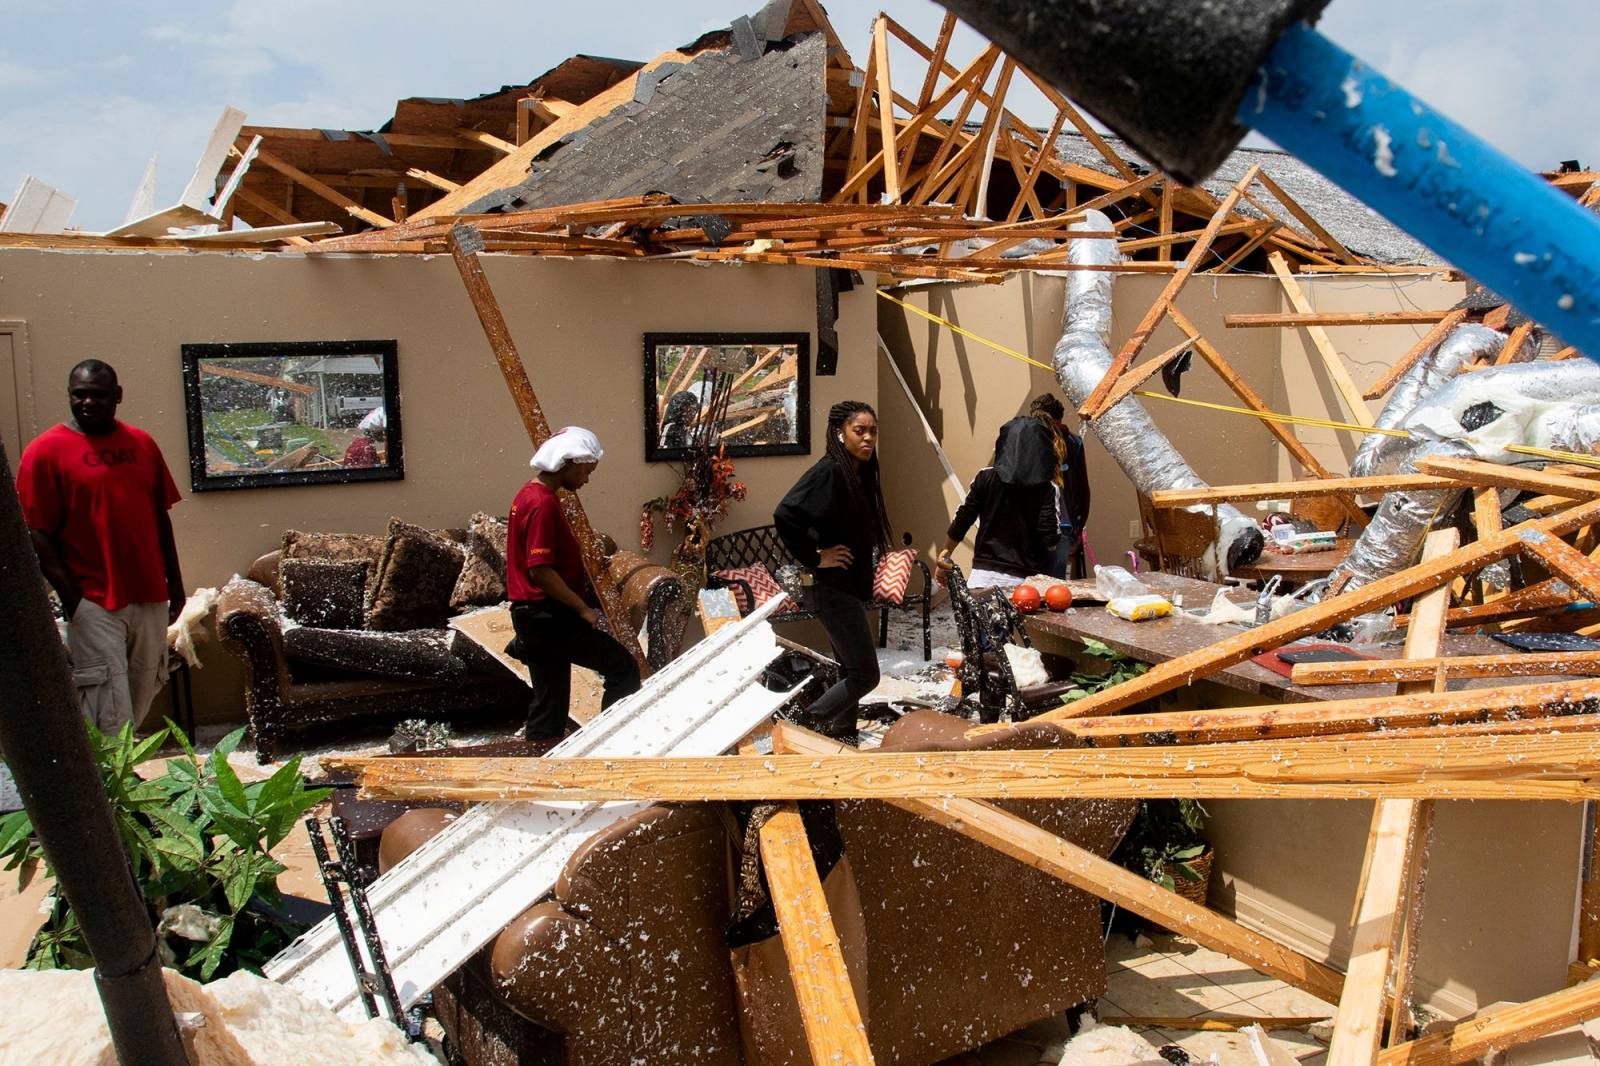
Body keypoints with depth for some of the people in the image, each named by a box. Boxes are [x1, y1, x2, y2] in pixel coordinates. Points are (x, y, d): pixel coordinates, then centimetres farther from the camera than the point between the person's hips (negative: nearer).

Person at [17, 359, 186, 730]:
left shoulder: (142, 443, 9)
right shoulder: (45, 451, -5)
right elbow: (37, 534, -8)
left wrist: (174, 581, 13)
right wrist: (71, 597, -13)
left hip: (150, 597, 5)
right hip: (94, 603, -5)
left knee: (141, 699, 13)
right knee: (110, 715, -4)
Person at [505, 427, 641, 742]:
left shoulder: (530, 495, 15)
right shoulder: (543, 503, -17)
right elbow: (540, 570, -23)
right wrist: (583, 609, -16)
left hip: (538, 616, 10)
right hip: (549, 617, -10)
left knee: (550, 703, 13)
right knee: (623, 667, -4)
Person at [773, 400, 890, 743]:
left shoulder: (860, 472, 9)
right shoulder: (829, 471, -18)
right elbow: (785, 515, -30)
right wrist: (815, 558, -20)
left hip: (852, 586, 9)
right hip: (835, 588, -9)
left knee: (852, 673, 15)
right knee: (865, 675, -5)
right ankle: (808, 726, 7)